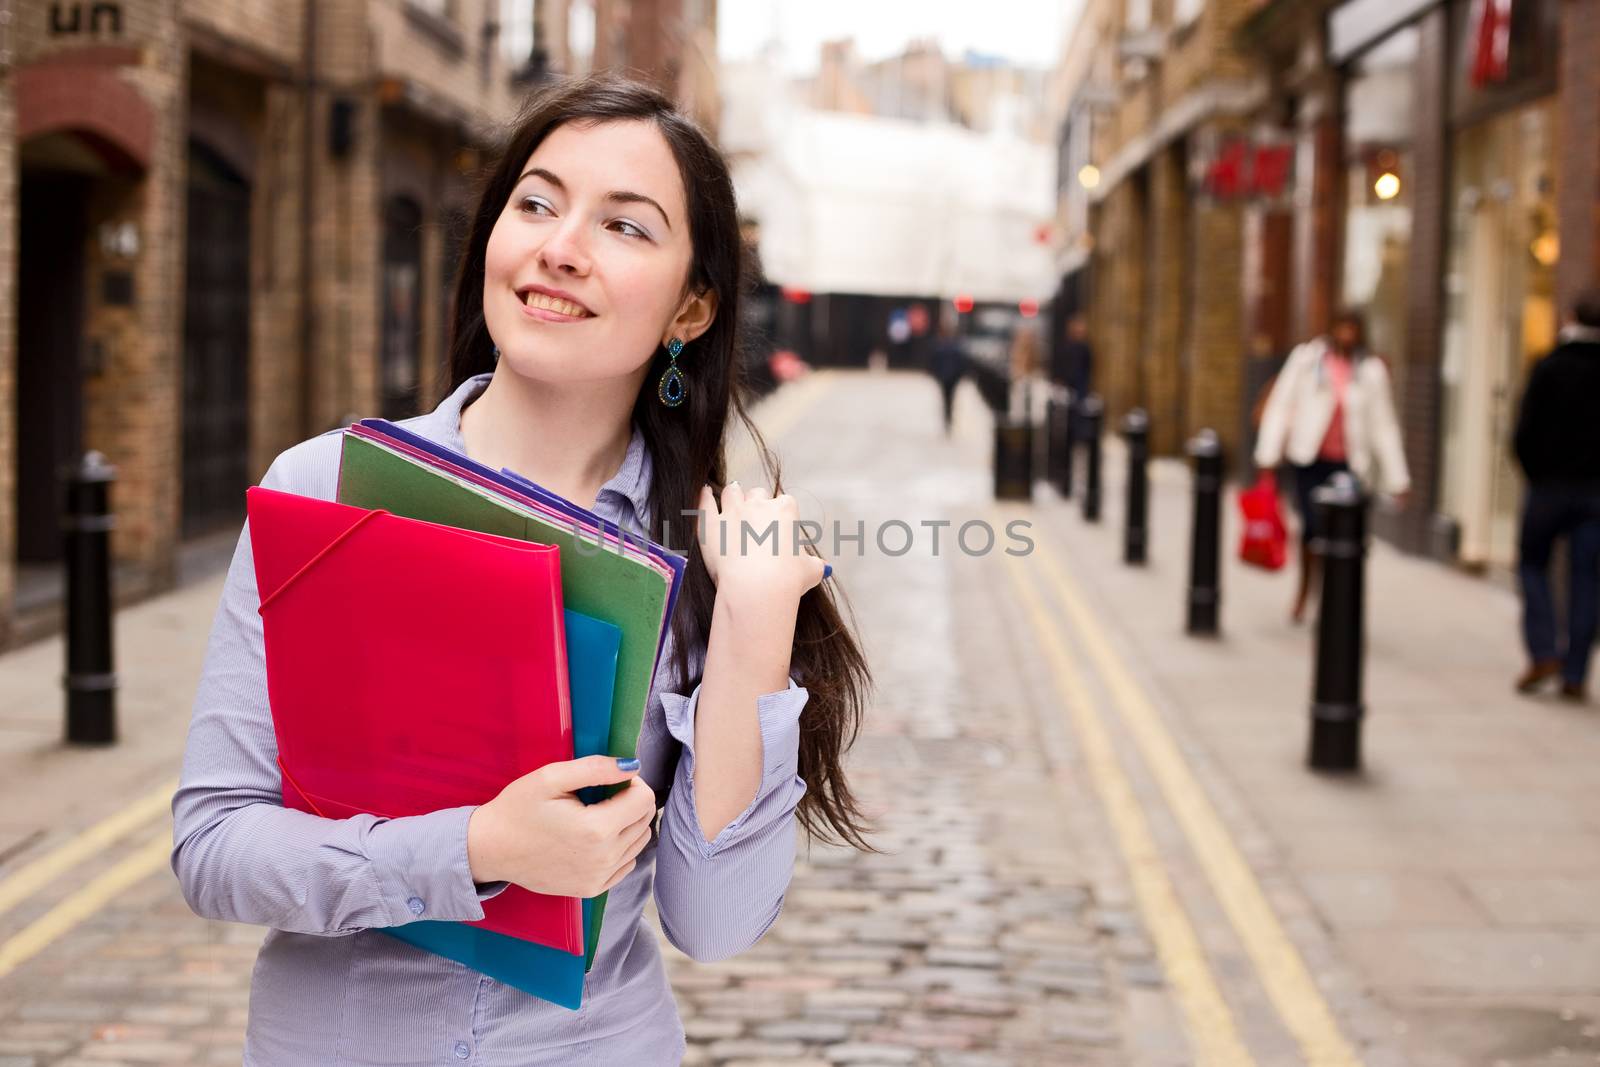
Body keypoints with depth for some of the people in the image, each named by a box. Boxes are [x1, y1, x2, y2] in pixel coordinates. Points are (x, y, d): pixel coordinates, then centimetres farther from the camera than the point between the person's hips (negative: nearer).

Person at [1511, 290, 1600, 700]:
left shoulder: (1550, 368, -8)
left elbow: (1526, 431, -10)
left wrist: (1534, 472, 4)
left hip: (1550, 482, -2)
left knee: (1533, 563, 14)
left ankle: (1543, 654, 0)